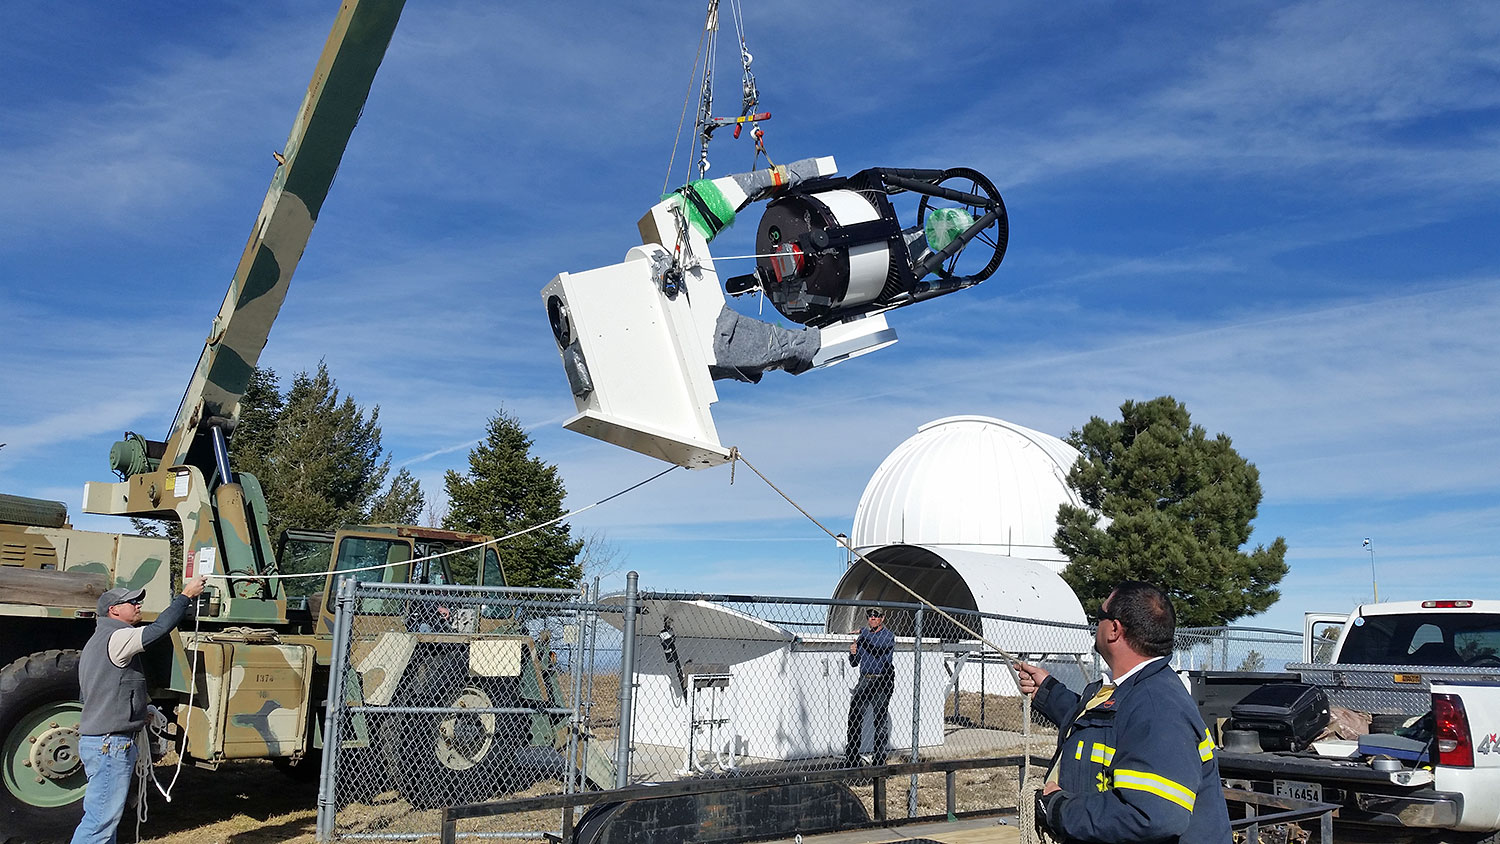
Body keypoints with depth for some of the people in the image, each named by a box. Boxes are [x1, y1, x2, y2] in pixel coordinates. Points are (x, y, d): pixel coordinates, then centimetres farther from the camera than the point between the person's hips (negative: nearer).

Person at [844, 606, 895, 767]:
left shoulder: (889, 636, -2)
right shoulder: (863, 634, 14)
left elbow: (882, 656, -21)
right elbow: (854, 663, 19)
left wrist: (864, 639, -23)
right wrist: (853, 653, -4)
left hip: (882, 682, -5)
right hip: (863, 681, 5)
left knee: (880, 721, -3)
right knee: (854, 718, 0)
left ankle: (879, 760, 6)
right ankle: (851, 761, 7)